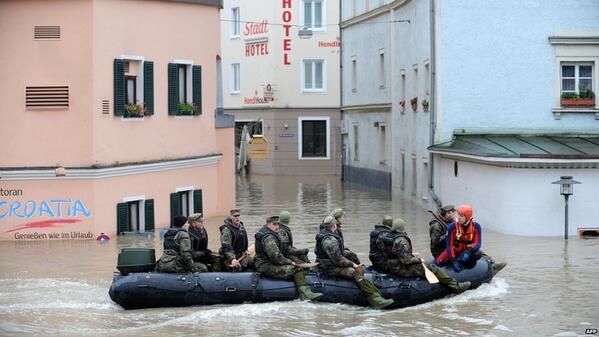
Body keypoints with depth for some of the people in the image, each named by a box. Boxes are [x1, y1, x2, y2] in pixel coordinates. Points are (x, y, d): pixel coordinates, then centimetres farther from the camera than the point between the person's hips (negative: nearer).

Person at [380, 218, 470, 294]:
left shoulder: (386, 236, 5)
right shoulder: (401, 240, -23)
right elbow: (406, 260, -25)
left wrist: (412, 254, 14)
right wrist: (418, 260, -8)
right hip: (403, 270, -10)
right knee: (433, 269, -3)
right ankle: (456, 287, 2)